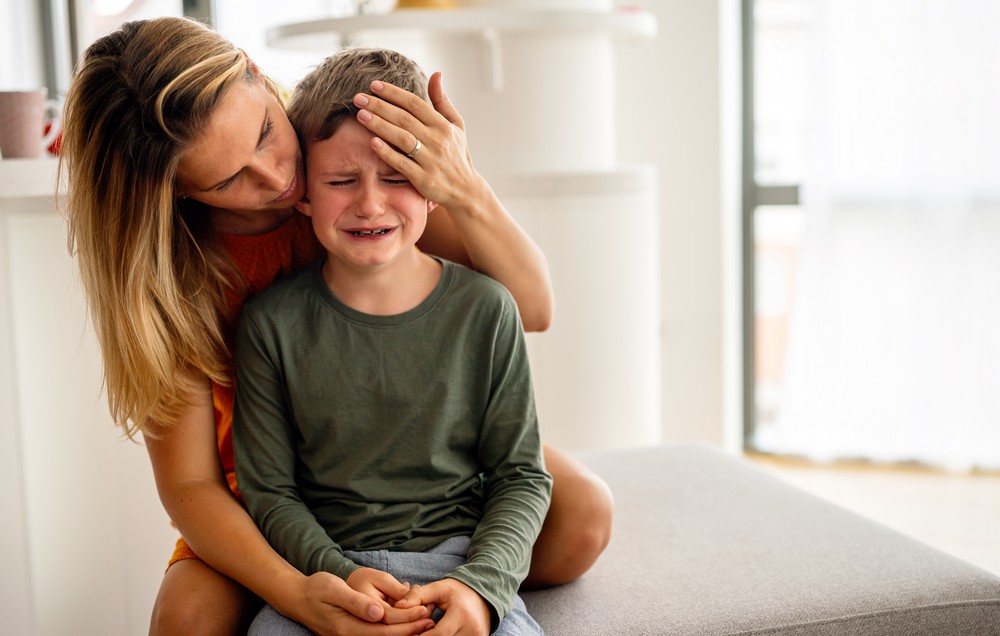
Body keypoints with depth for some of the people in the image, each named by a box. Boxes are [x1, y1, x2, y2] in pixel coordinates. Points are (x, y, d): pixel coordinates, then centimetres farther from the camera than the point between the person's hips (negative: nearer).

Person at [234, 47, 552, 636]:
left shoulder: (484, 309, -2)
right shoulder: (273, 322, -1)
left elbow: (522, 476, 2)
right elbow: (268, 490, 2)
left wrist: (480, 584, -14)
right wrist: (342, 577, -15)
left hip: (460, 560, 0)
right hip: (324, 566, 1)